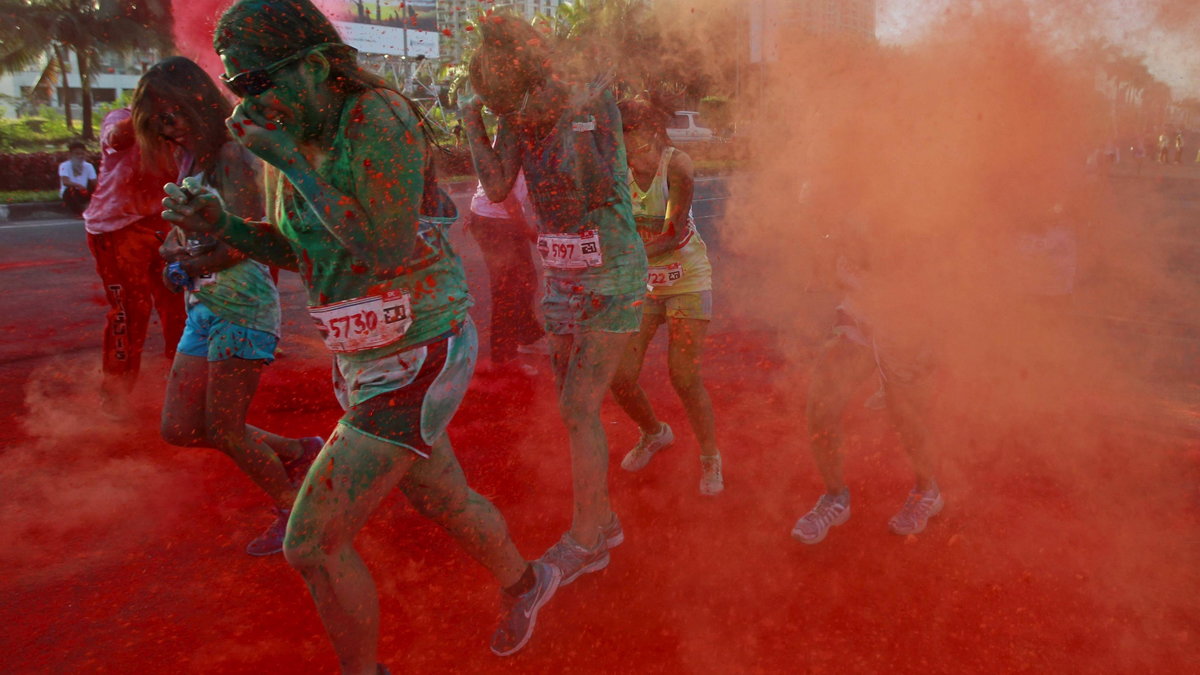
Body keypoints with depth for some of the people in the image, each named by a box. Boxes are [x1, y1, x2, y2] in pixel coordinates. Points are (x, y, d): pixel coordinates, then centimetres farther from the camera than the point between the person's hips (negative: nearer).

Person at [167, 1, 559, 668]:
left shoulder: (378, 115, -19)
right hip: (371, 358, 9)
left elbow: (386, 249, -27)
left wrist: (287, 162, -22)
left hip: (420, 359, -9)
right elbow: (298, 252, 15)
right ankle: (525, 583, 52)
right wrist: (220, 224, -4)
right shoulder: (305, 138, 6)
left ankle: (363, 668, 21)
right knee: (439, 498, 26)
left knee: (312, 542, -5)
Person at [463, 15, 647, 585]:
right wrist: (470, 120, -12)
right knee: (576, 409, 11)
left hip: (612, 279, -7)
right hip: (563, 279, 7)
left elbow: (601, 191, -21)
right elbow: (497, 187, -9)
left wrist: (580, 119, -24)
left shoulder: (597, 101, -14)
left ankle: (584, 542, 7)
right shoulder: (518, 116, 1)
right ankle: (603, 522, 27)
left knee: (578, 410, -8)